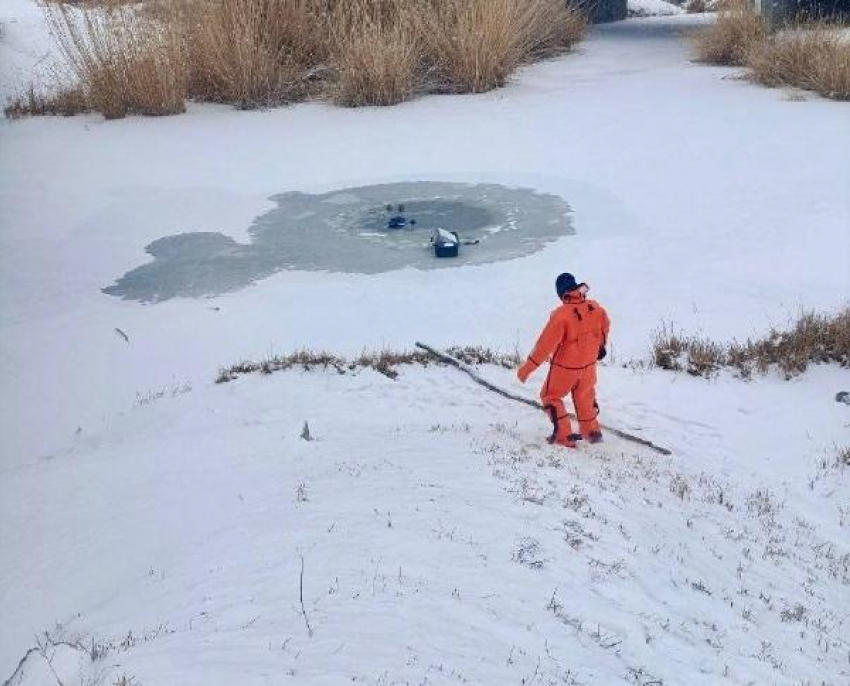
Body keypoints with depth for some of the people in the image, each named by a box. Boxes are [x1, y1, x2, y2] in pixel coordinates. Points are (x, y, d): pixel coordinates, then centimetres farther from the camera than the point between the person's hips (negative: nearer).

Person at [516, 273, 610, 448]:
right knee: (585, 397, 27)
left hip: (564, 367, -5)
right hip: (588, 364, 5)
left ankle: (563, 435, 12)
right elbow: (605, 327, 11)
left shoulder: (561, 315, -28)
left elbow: (545, 344, -26)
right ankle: (592, 431, 38)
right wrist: (601, 346, 32)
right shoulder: (595, 308, -10)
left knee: (550, 396, 15)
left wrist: (527, 368, -19)